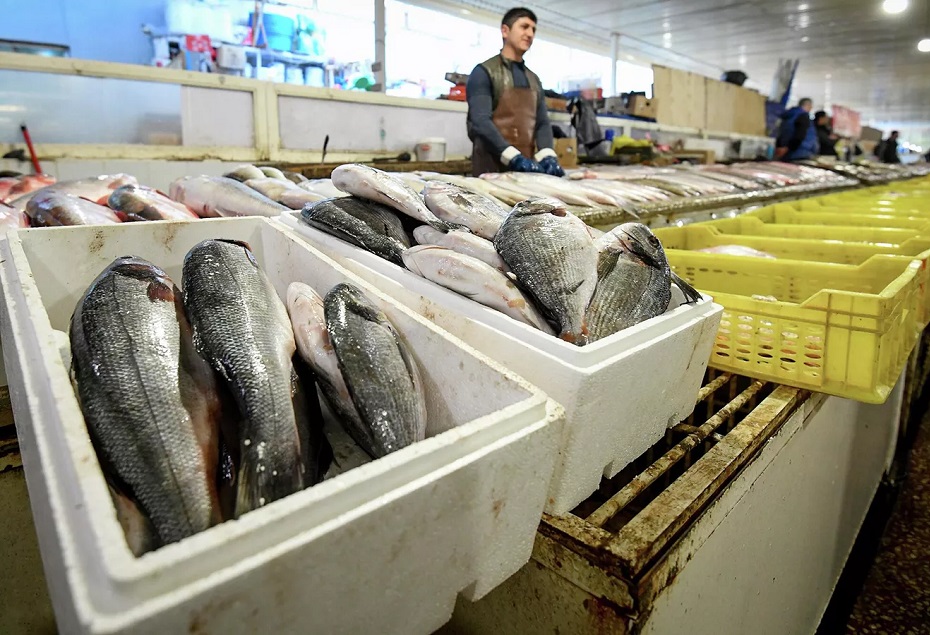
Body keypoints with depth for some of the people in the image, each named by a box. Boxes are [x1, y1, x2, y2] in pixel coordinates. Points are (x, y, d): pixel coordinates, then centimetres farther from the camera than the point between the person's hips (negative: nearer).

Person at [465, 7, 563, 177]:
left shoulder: (534, 80, 17)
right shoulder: (484, 72, -3)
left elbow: (542, 122, 10)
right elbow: (480, 122, -16)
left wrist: (547, 156, -10)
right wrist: (514, 158, -26)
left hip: (527, 168, 6)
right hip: (491, 169, -6)